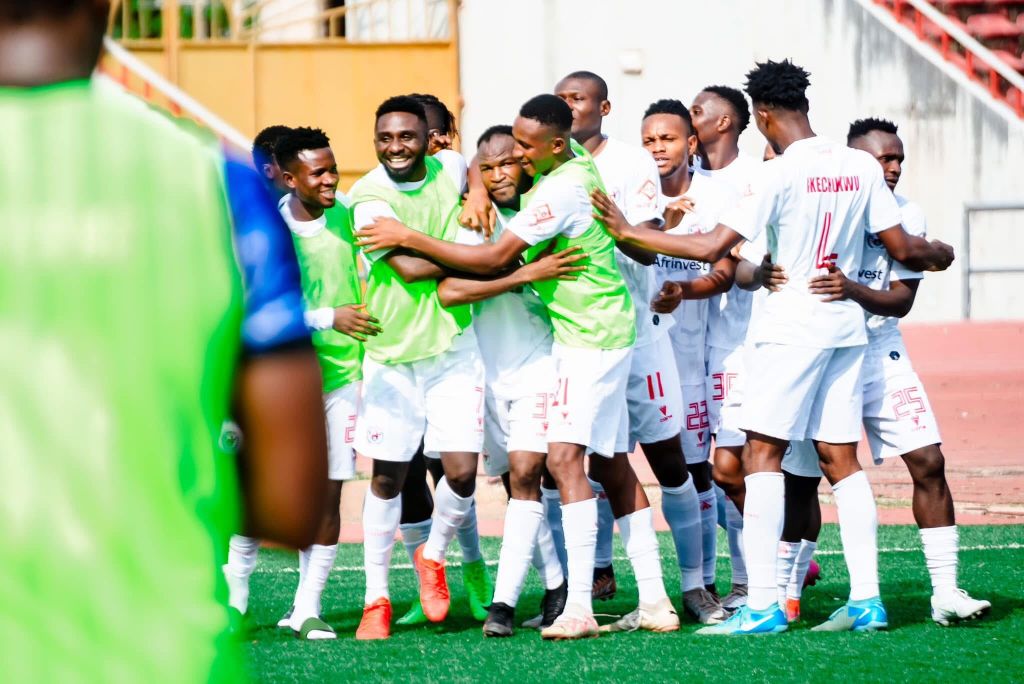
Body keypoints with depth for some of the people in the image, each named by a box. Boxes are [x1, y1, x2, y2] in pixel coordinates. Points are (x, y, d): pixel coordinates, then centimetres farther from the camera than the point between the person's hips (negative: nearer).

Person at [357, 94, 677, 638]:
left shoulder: (560, 190, -22)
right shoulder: (578, 163, 7)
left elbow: (492, 259, -21)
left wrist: (408, 238, -17)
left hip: (591, 336, -10)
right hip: (602, 330, 10)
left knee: (565, 456, -17)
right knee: (610, 463, 11)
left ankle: (579, 608, -22)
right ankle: (654, 599, 12)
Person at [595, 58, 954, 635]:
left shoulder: (782, 173, -14)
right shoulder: (861, 167, 3)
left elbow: (711, 248, -17)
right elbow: (902, 248, 8)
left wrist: (629, 232, -9)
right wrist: (940, 253, 30)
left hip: (793, 326, -6)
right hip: (847, 325, 6)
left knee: (764, 454, -4)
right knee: (842, 459, 9)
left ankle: (763, 604, -12)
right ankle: (867, 600, 5)